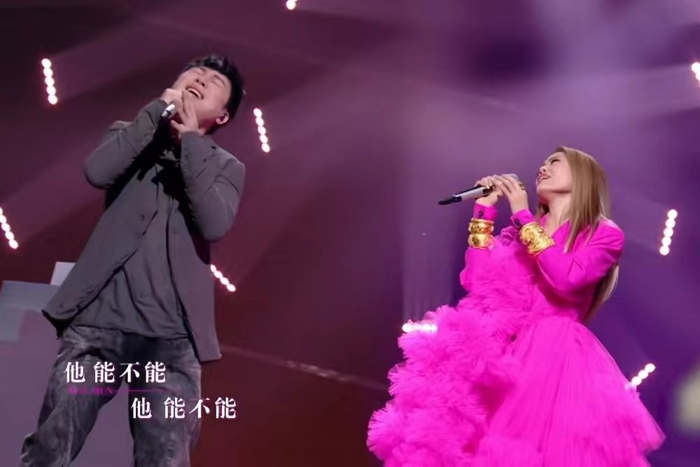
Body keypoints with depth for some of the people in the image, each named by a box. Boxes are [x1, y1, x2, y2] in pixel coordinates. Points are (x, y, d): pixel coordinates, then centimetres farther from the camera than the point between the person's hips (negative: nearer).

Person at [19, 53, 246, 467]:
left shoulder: (226, 168, 13)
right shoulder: (133, 138, 17)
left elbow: (214, 224, -9)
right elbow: (97, 172, -7)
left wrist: (190, 138, -7)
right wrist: (158, 110, -5)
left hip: (172, 339, 0)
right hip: (97, 323, 1)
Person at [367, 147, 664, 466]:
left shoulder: (605, 235, 4)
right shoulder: (521, 229, 19)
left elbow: (566, 279, -15)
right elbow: (477, 282, 8)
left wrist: (523, 216, -9)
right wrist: (484, 211, 6)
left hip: (558, 355, -4)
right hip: (510, 347, 4)